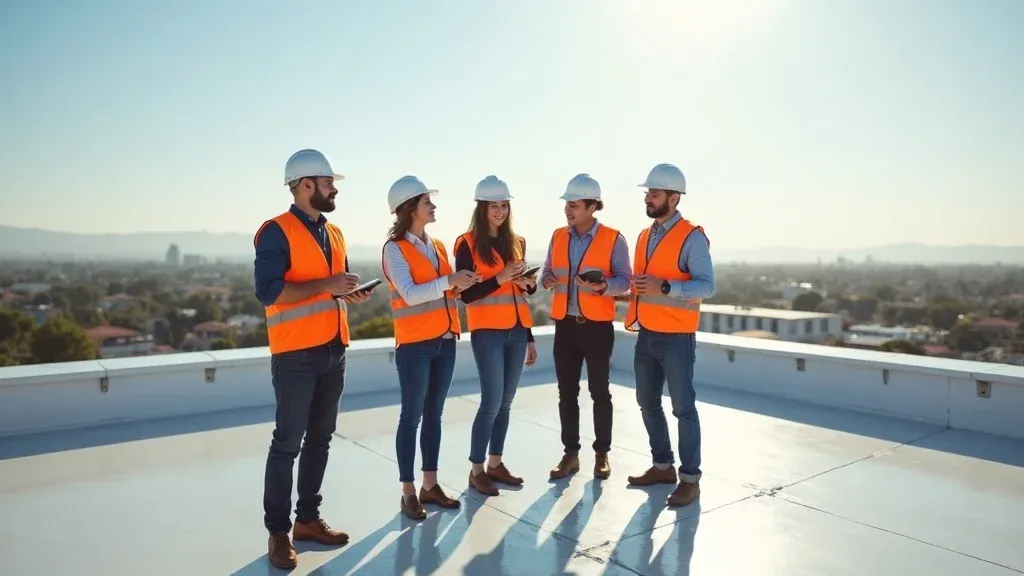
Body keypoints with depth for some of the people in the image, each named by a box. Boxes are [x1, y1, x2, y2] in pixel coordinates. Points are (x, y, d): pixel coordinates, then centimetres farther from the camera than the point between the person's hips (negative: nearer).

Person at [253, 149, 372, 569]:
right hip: (296, 354, -7)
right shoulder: (277, 232, -10)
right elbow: (267, 290, -20)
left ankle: (308, 519, 27)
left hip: (333, 351, 8)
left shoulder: (334, 233, 14)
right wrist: (326, 285, -21)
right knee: (287, 443, 1)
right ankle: (278, 532, 14)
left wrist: (351, 294, 1)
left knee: (320, 439, 14)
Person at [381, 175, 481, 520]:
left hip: (445, 340, 7)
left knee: (434, 415, 12)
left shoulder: (437, 245, 13)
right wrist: (448, 281, -26)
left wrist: (464, 283, -3)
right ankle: (409, 492, 11)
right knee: (412, 416, 1)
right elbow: (410, 294, -19)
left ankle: (430, 485, 22)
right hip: (414, 343, -6)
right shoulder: (394, 248, -8)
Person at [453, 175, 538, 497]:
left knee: (506, 402, 10)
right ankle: (476, 470, 8)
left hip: (516, 331, 6)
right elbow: (466, 295, -12)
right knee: (492, 402, -6)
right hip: (488, 332, -6)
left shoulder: (516, 242, 14)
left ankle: (495, 464, 22)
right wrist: (500, 278, -20)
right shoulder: (468, 244, -5)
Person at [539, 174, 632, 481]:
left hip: (597, 325, -4)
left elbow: (624, 281, -5)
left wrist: (603, 286, -24)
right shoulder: (558, 237, 8)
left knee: (599, 392, 7)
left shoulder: (613, 239, -6)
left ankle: (602, 454, 21)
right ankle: (570, 454, 20)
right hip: (565, 325, 4)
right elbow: (548, 272, 13)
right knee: (567, 392, 9)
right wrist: (547, 280, -9)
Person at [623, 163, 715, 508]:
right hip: (646, 335, 8)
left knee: (683, 408, 1)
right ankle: (663, 466, 29)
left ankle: (690, 479, 13)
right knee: (648, 404, 14)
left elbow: (707, 286, -18)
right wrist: (633, 317, 8)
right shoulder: (644, 236, 12)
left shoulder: (692, 237, -11)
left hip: (676, 338, -8)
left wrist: (664, 288, -29)